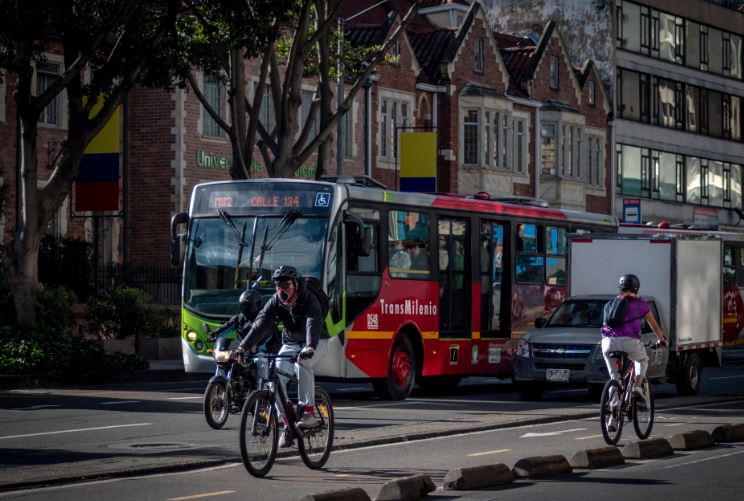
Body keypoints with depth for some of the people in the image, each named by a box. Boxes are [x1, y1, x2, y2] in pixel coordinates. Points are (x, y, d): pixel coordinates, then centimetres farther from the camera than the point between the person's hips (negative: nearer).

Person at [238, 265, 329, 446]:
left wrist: (309, 348, -60)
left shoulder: (309, 299, -26)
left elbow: (314, 324, -42)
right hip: (291, 343, 5)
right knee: (276, 377, -16)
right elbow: (261, 324, -21)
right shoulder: (275, 302, -12)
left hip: (316, 342, -5)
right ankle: (287, 423, -4)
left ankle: (309, 412, -30)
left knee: (302, 364, -36)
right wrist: (244, 347, -34)